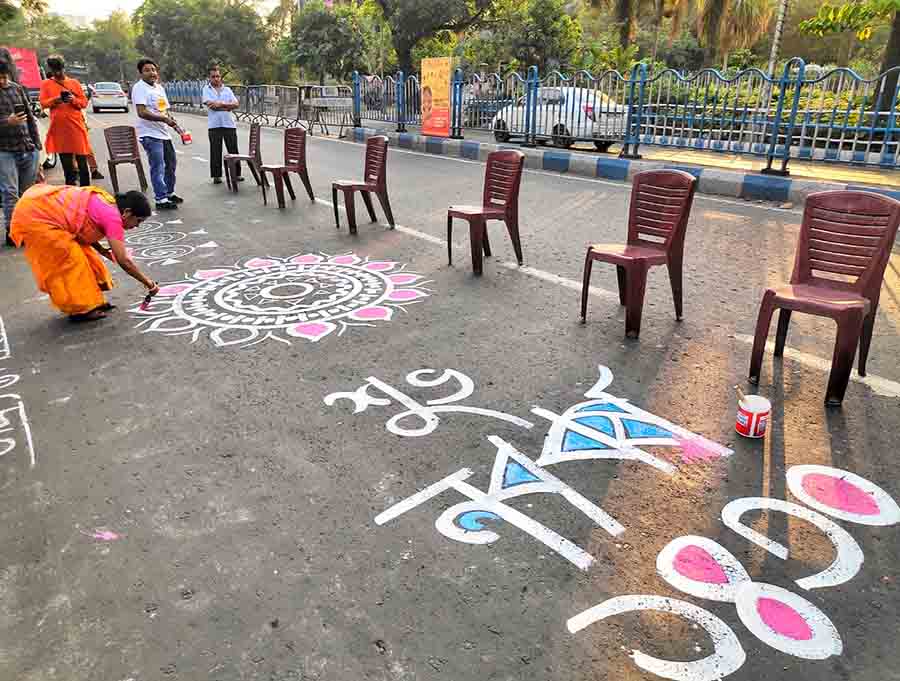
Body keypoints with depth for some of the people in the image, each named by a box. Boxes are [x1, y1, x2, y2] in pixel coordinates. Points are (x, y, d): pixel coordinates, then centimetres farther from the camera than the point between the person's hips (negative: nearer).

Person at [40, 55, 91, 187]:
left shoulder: (74, 83, 10)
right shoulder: (46, 84, 9)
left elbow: (84, 102, 6)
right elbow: (43, 103, 2)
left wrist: (73, 99, -14)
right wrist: (55, 99, -17)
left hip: (76, 125, -1)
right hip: (59, 127, 1)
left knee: (82, 160, -3)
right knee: (65, 161, 8)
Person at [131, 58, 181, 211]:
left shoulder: (159, 88, 16)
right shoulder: (139, 88, -11)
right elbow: (142, 112, -22)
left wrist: (172, 122, 7)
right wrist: (164, 119, -24)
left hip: (164, 133, 9)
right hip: (150, 135, -9)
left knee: (170, 164, 18)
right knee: (158, 168, -8)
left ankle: (169, 193, 32)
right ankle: (161, 199, -4)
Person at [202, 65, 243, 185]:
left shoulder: (227, 89, 13)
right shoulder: (206, 89, 5)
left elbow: (236, 104, 0)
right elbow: (211, 105, -10)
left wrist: (220, 104, -10)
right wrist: (228, 106, -8)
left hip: (229, 124, 2)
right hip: (214, 125, -2)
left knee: (233, 150, 5)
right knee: (215, 152, 1)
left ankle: (236, 174, 14)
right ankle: (216, 175, 7)